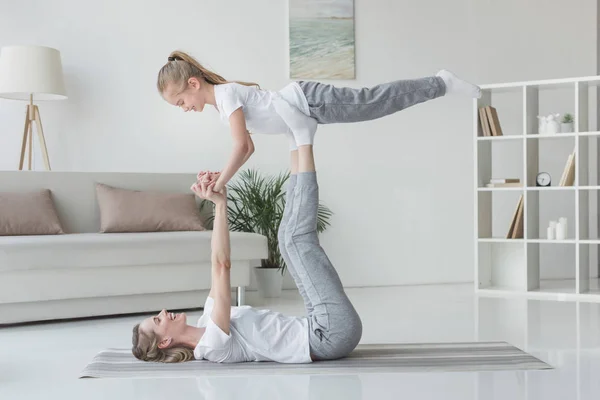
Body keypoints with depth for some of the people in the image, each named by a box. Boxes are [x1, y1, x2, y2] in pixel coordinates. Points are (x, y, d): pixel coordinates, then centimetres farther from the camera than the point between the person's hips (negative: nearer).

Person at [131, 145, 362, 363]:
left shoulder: (205, 328, 13)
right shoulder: (211, 346, -16)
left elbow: (218, 263, 14)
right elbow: (221, 265, -22)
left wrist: (218, 202, 6)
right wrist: (220, 204, -16)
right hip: (333, 333, -8)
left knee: (289, 236, 12)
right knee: (298, 235, -12)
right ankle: (304, 140, 3)